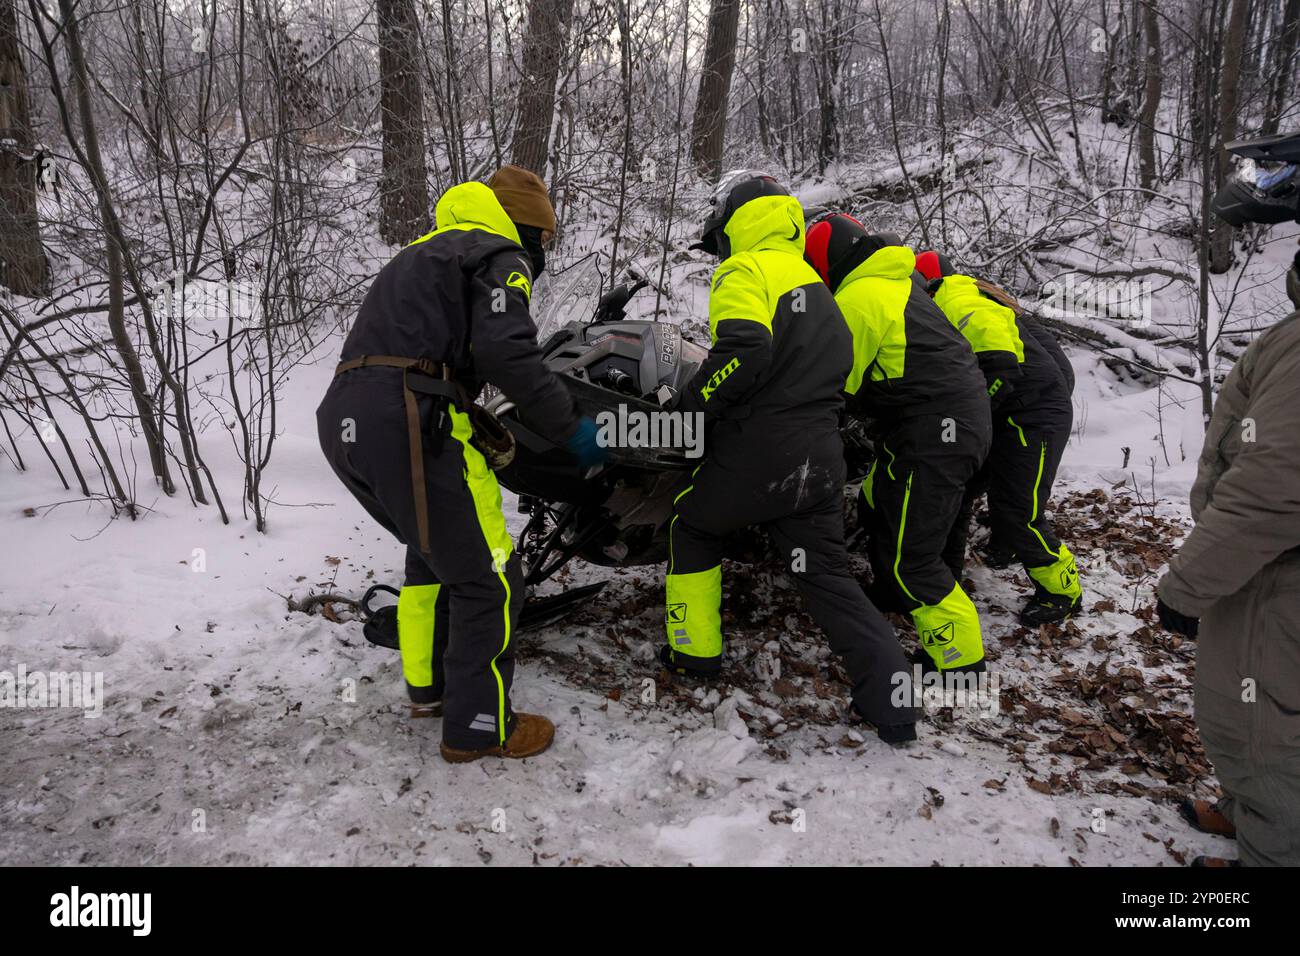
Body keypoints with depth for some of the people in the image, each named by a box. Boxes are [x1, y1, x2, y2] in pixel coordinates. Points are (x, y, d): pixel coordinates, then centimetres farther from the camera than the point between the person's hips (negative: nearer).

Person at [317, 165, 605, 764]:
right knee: (486, 576, 1)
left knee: (433, 550, 27)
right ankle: (476, 725, 12)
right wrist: (570, 427, -5)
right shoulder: (501, 257, 5)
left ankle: (428, 686, 39)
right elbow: (504, 352, -14)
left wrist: (486, 432, 34)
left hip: (340, 419, 9)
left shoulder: (427, 252, 31)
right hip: (407, 423, -9)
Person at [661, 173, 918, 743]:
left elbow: (744, 351, -26)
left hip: (757, 454, -7)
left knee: (692, 527, 19)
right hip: (820, 460, 7)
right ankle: (892, 699, 3)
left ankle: (694, 650, 26)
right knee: (827, 573, 10)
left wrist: (688, 406, -15)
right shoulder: (814, 282, 21)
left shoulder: (744, 271, -7)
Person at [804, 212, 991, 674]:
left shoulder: (858, 298, -16)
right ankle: (893, 593, 47)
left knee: (909, 555, -7)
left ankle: (959, 657, 3)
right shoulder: (891, 280, 15)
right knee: (877, 508, 26)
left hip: (935, 431, -11)